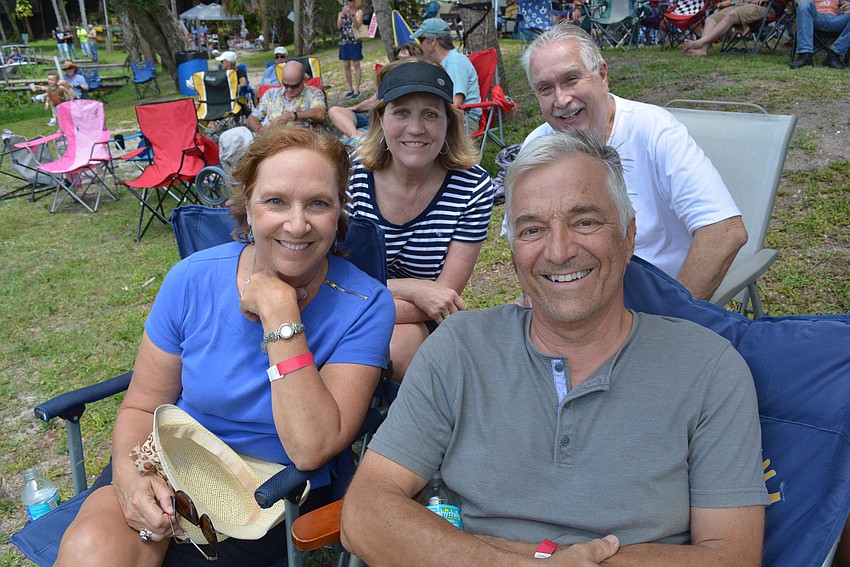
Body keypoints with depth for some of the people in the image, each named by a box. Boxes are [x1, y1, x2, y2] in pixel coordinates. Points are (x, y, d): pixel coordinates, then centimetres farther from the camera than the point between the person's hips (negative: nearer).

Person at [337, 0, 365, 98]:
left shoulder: (359, 12, 1)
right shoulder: (341, 13, 11)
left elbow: (357, 25, -13)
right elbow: (339, 26, -4)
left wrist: (351, 14, -27)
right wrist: (343, 14, -17)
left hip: (355, 42, -4)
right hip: (344, 42, 4)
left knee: (356, 65, -4)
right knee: (346, 66, 5)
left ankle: (357, 89, -2)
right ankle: (350, 89, 13)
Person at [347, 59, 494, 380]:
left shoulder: (473, 188, -13)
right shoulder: (351, 176, -13)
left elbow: (445, 297, -12)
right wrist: (412, 288, -25)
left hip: (426, 329, 0)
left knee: (396, 346, -32)